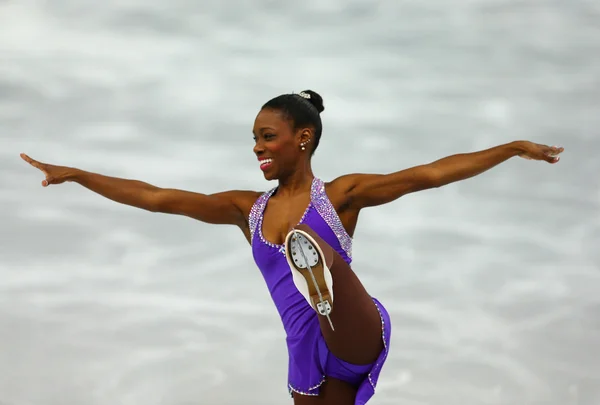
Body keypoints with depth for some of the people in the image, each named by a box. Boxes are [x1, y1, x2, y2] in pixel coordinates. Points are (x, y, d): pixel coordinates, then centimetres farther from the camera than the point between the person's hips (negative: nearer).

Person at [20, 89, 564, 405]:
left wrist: (511, 148, -12)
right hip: (308, 354, 6)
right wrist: (74, 175, 12)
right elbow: (157, 198, 13)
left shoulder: (340, 194, 1)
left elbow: (428, 174, -6)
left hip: (358, 338, -5)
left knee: (305, 242, -28)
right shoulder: (248, 210, 13)